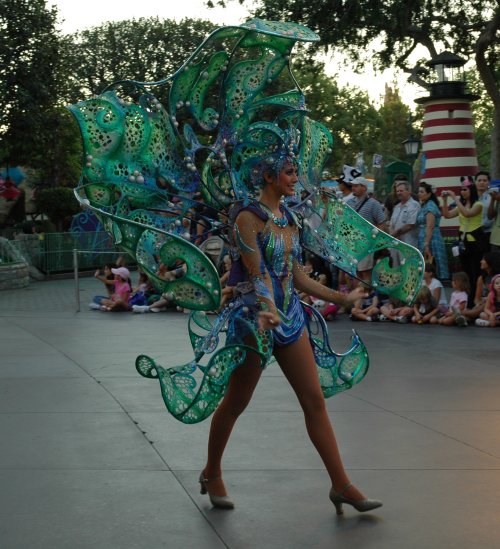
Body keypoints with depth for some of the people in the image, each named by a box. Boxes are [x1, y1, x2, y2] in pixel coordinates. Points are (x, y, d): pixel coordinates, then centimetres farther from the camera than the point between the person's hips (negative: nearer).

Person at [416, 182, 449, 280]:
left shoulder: (430, 206, -10)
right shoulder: (424, 206, 18)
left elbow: (430, 227, -17)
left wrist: (426, 245, -22)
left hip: (431, 241, -9)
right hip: (423, 240, 9)